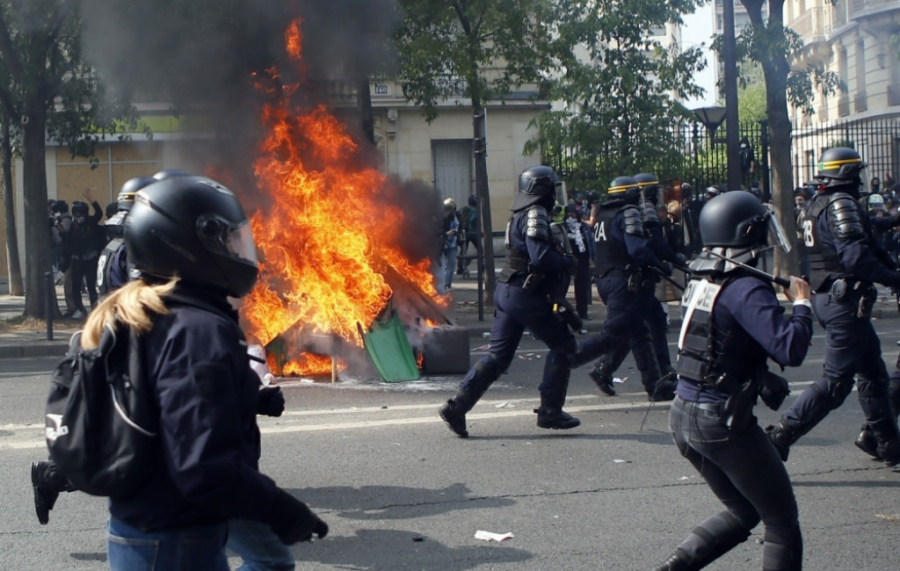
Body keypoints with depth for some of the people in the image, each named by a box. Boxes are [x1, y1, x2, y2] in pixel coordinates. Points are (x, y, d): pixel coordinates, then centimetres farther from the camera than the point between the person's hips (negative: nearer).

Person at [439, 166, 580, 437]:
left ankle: (456, 407, 5)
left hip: (506, 292, 9)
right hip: (526, 295, -9)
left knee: (498, 356, 10)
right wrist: (567, 262, -7)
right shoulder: (536, 214, -12)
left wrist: (560, 260, 9)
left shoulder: (520, 215, 18)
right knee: (563, 344, 3)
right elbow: (541, 257, -23)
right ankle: (550, 411, 5)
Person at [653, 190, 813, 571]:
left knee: (742, 512, 24)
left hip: (684, 416, 9)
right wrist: (801, 304, -10)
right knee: (782, 523, 7)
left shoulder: (701, 280, 9)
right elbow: (790, 350, -26)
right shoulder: (746, 289, -18)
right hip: (722, 422, -8)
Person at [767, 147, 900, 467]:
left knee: (872, 371, 17)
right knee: (835, 382, -6)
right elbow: (856, 257, -24)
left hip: (826, 297, 10)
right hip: (846, 301, -10)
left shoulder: (817, 204, 14)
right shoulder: (842, 204, -15)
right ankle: (779, 437, -8)